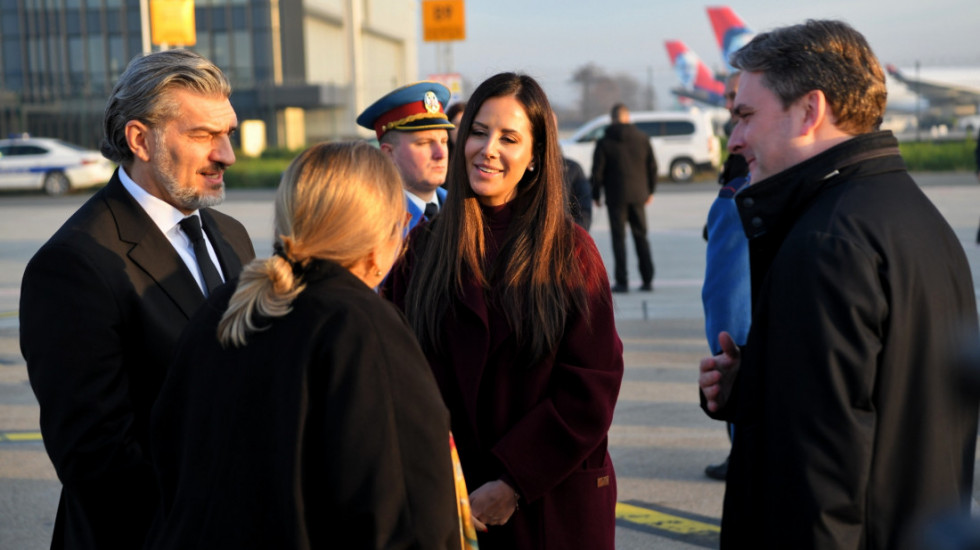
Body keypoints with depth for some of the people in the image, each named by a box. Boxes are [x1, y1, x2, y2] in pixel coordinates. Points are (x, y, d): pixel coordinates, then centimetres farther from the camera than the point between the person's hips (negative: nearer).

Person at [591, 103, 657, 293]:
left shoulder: (604, 142, -4)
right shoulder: (642, 138, 5)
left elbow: (597, 171, -4)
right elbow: (652, 166, 7)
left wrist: (596, 194, 6)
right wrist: (650, 190, 17)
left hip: (616, 196, -3)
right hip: (638, 195, 3)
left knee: (618, 238, 0)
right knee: (641, 237, 11)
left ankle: (622, 282, -3)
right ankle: (648, 279, 10)